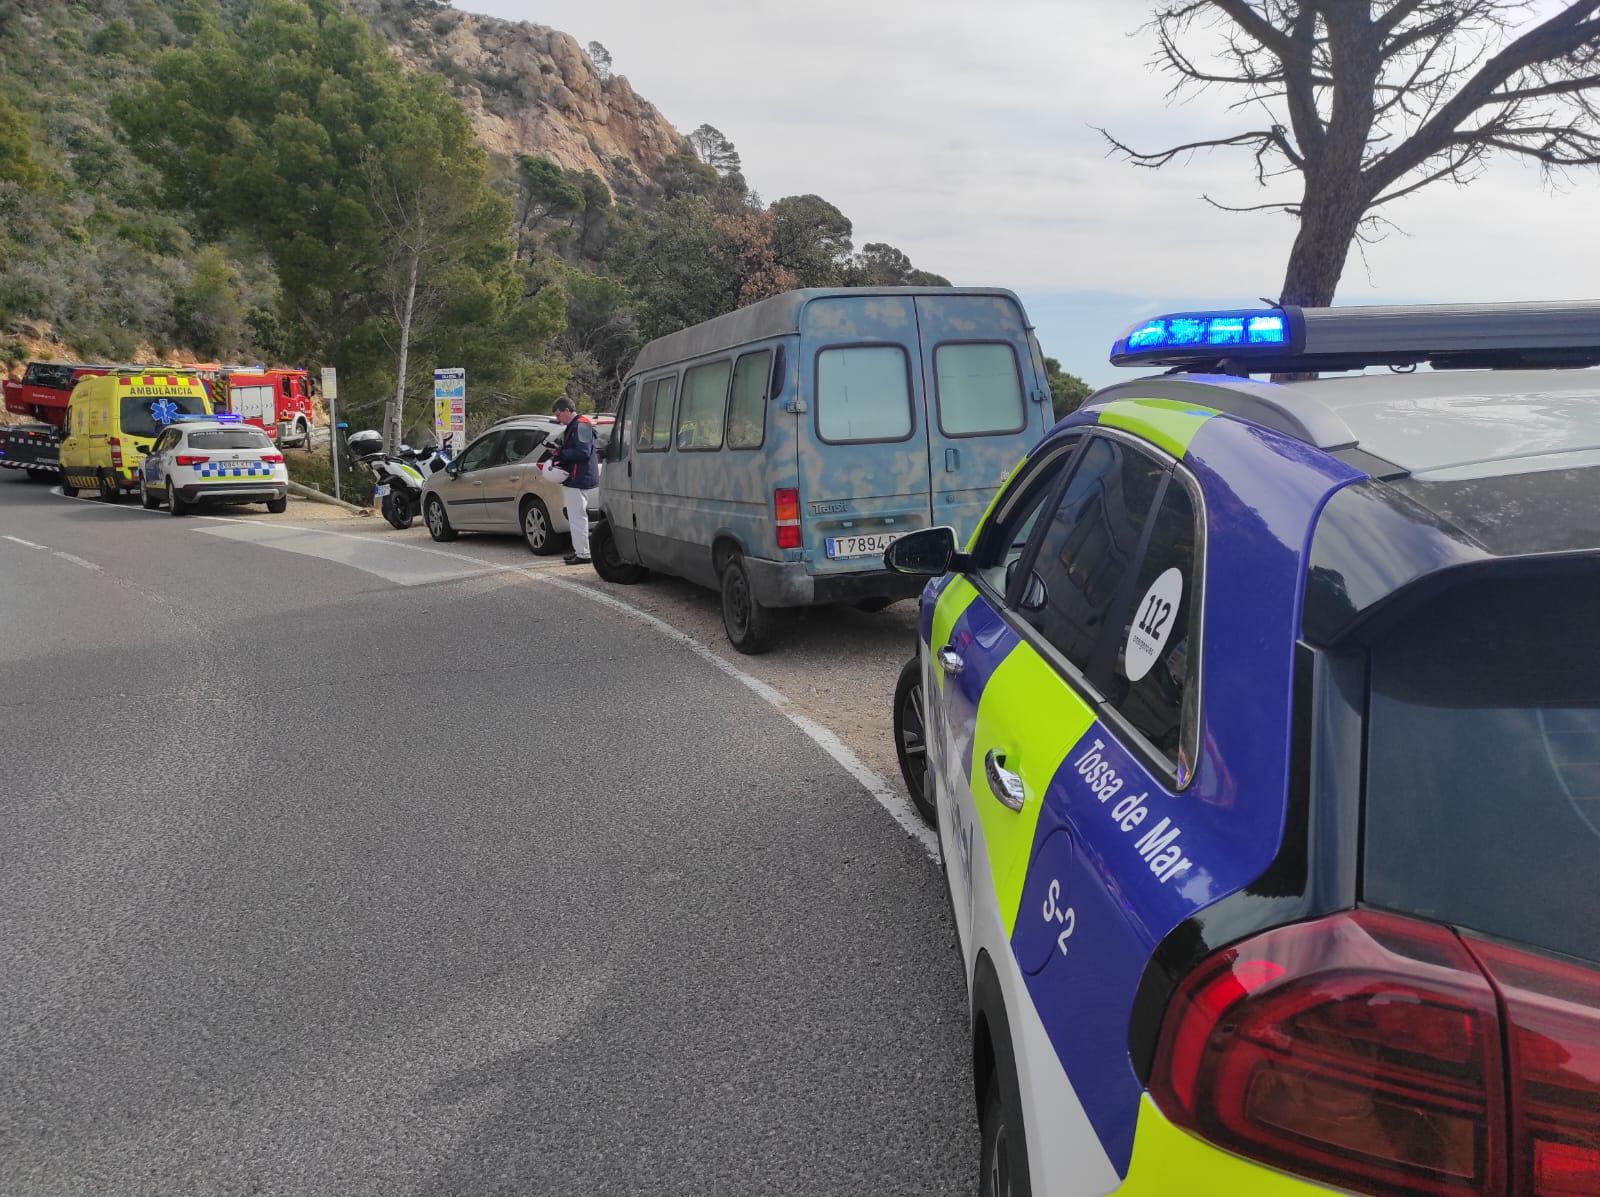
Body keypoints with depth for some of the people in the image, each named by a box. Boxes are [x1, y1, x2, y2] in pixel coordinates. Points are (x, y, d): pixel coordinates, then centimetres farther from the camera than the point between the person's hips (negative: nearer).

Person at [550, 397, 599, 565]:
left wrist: (561, 454, -16)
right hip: (574, 479, 11)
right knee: (574, 516, 16)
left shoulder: (581, 426, -15)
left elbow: (583, 452, -23)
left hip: (578, 480, -11)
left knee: (577, 517, -8)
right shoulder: (572, 426, 20)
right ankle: (579, 550, 24)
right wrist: (560, 451, 9)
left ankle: (583, 554, -5)